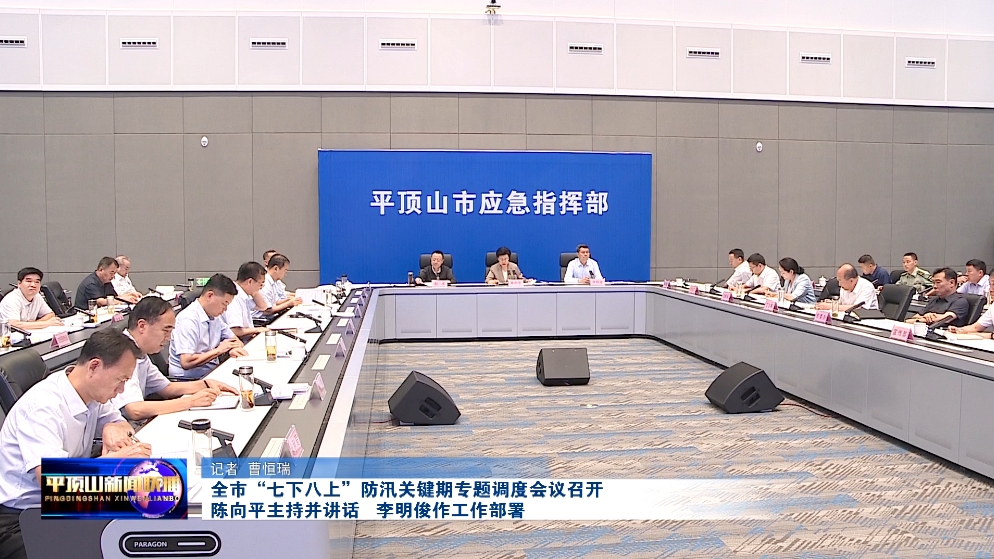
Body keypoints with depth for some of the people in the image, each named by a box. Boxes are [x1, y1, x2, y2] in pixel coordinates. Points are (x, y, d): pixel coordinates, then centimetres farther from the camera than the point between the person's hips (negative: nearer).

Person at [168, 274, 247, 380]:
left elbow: (235, 340, 19)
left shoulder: (214, 316, 10)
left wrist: (233, 349, -5)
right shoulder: (188, 319, -17)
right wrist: (218, 350, -15)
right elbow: (186, 362, -25)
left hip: (212, 371, 9)